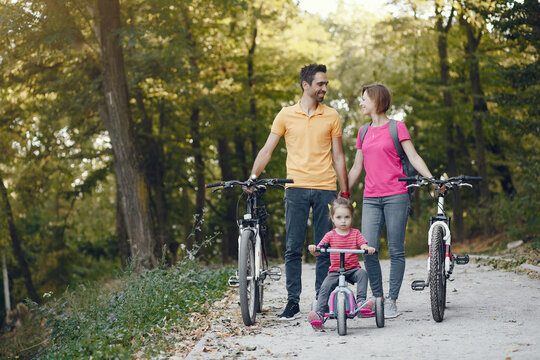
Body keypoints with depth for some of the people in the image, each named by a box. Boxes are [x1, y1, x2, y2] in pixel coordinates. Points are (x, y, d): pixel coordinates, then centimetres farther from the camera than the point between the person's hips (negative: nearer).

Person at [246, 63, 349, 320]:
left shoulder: (331, 117, 8)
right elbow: (267, 150, 6)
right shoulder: (286, 115, 6)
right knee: (293, 248, -2)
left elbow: (338, 156, 11)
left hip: (325, 188, 1)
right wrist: (253, 177, -6)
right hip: (296, 188, -1)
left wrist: (345, 192, 7)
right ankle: (293, 302, 4)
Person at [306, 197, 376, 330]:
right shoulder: (330, 235, 6)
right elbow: (318, 251, 1)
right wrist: (313, 249, -23)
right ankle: (319, 313, -25)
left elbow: (363, 245, -6)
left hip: (352, 269, 0)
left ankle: (361, 301, -32)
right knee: (325, 287, -24)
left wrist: (368, 248, -31)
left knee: (362, 273, -31)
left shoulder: (355, 233, 7)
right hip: (335, 271, 0)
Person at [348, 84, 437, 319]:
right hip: (371, 198, 4)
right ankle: (377, 298, 5)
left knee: (396, 251, -3)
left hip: (395, 196, -4)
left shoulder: (397, 127, 3)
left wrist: (431, 179, -16)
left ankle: (392, 301, 4)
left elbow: (413, 157, -3)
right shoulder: (364, 132, 17)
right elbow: (356, 168, 22)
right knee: (368, 249, -8)